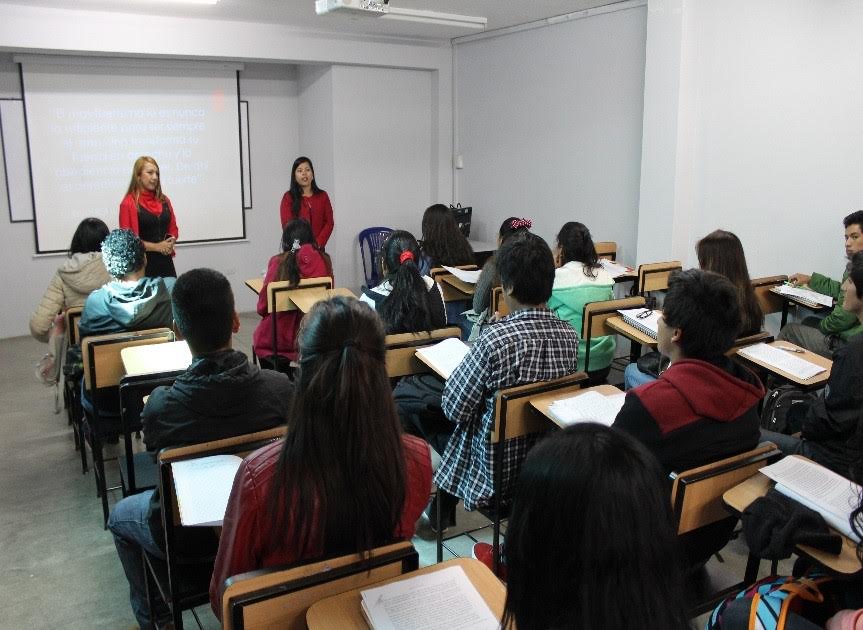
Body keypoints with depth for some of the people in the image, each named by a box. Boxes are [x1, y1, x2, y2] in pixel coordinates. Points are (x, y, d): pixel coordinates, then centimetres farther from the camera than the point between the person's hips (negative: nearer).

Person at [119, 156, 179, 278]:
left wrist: (170, 243, -4)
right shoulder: (129, 203, -5)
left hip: (166, 262, 5)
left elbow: (173, 229, 17)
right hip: (142, 263, -5)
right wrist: (156, 247, -14)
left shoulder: (164, 200, 12)